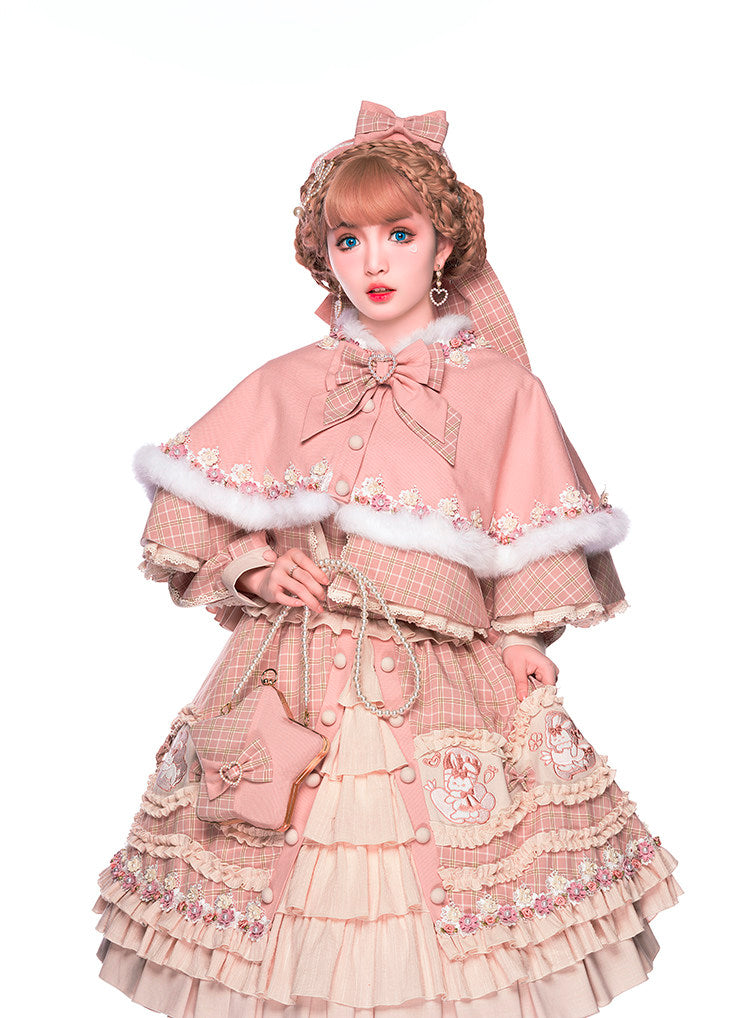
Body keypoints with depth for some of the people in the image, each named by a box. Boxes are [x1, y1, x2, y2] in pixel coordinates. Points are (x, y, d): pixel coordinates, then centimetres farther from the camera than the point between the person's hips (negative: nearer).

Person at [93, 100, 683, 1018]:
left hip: (443, 680, -1)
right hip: (296, 679, 1)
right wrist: (255, 569, -5)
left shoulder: (501, 389, 3)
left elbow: (537, 562, 6)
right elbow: (198, 523, 11)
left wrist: (522, 649, -6)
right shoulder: (285, 384, 6)